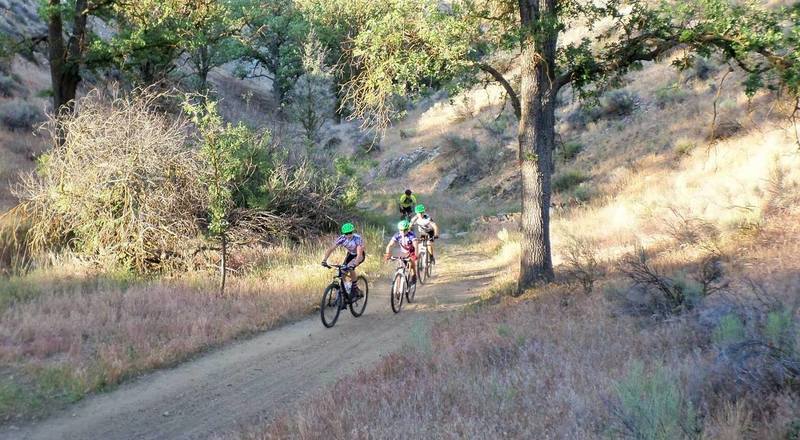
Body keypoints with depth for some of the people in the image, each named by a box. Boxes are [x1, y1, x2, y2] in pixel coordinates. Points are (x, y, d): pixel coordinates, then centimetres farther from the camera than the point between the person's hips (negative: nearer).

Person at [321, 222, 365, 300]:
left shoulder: (358, 239, -34)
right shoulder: (342, 238, -23)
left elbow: (359, 254, -42)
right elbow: (331, 249, -25)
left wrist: (354, 264, -58)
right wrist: (324, 260, -39)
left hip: (360, 255, -4)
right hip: (350, 254, 5)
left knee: (350, 267, -31)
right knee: (343, 273, -13)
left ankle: (355, 289, -16)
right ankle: (347, 292, 5)